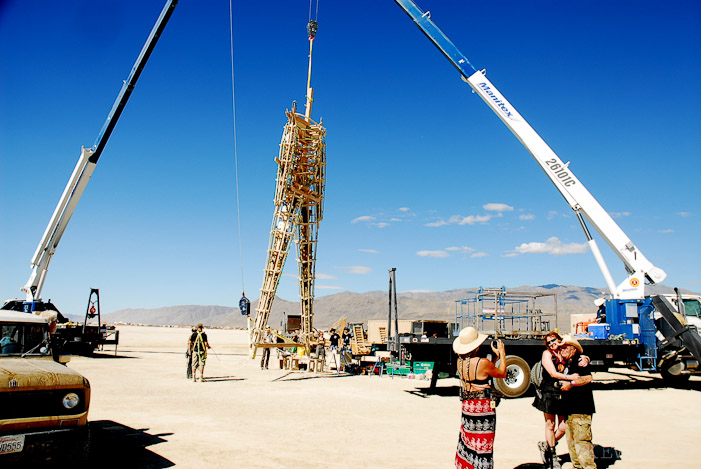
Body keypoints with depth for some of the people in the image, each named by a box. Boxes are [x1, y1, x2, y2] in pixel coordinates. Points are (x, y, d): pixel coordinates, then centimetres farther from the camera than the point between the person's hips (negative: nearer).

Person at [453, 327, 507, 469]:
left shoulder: (460, 362, -2)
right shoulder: (483, 363, -22)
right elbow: (502, 373, -3)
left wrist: (496, 356, 11)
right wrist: (502, 352, 5)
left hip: (467, 406, 6)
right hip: (483, 407, -6)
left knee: (467, 442, 20)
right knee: (482, 443, 7)